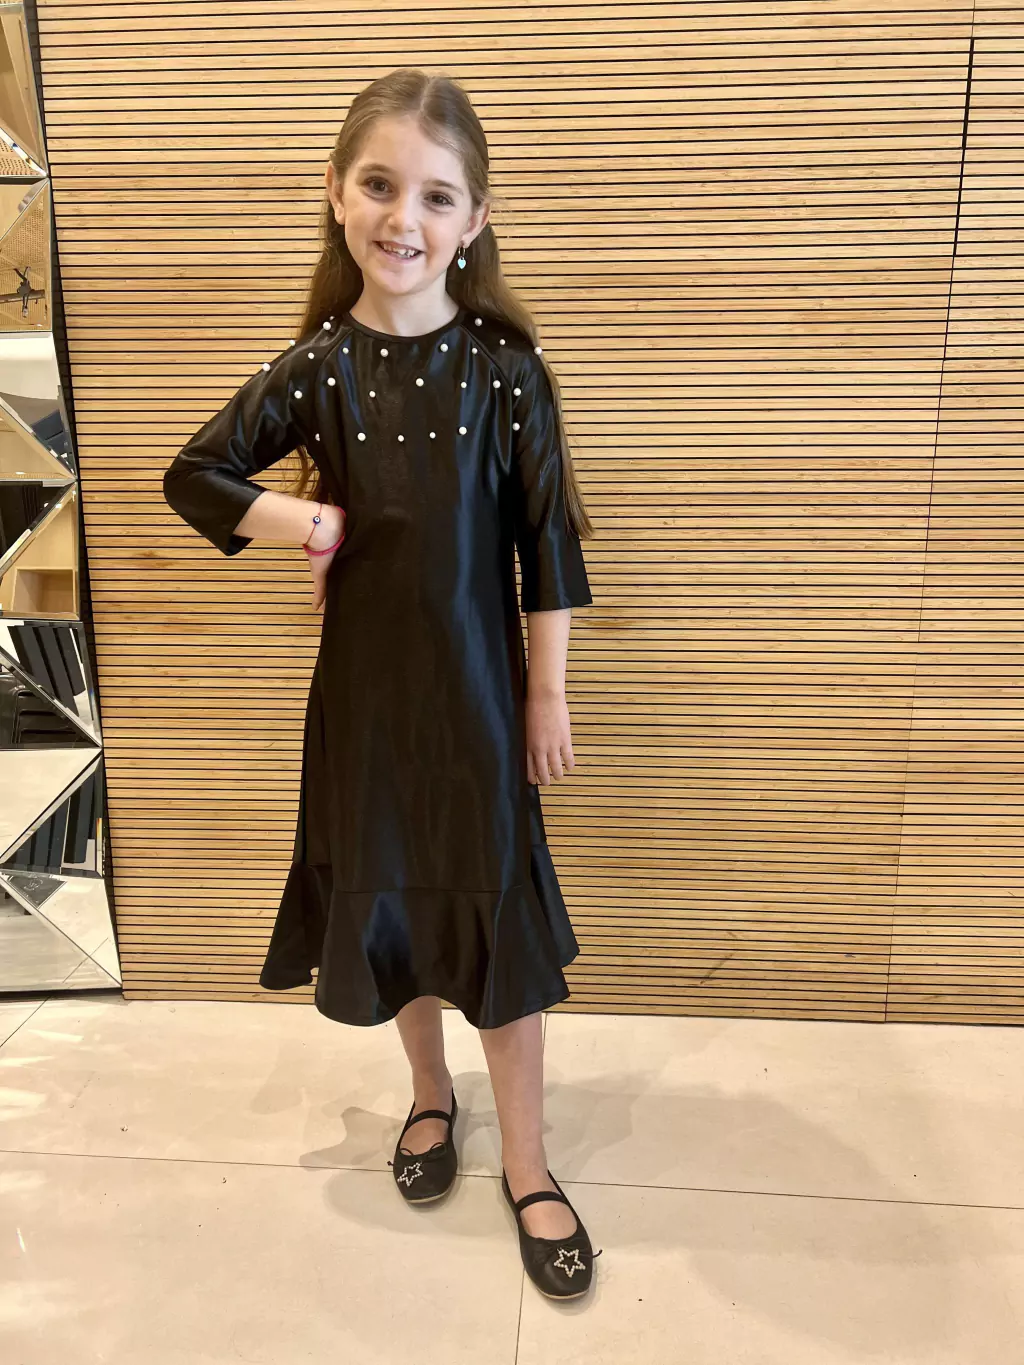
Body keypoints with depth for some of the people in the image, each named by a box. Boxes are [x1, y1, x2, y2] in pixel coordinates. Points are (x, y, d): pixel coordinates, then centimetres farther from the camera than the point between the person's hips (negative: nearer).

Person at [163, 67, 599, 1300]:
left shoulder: (504, 363, -7)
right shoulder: (316, 367, -3)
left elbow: (545, 539, -5)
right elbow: (192, 476, 8)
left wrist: (547, 692, -4)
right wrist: (292, 520, -9)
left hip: (480, 681, -2)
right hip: (366, 680, 2)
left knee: (499, 908, 7)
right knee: (388, 895, 16)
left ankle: (526, 1165, 27)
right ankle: (429, 1095, 44)